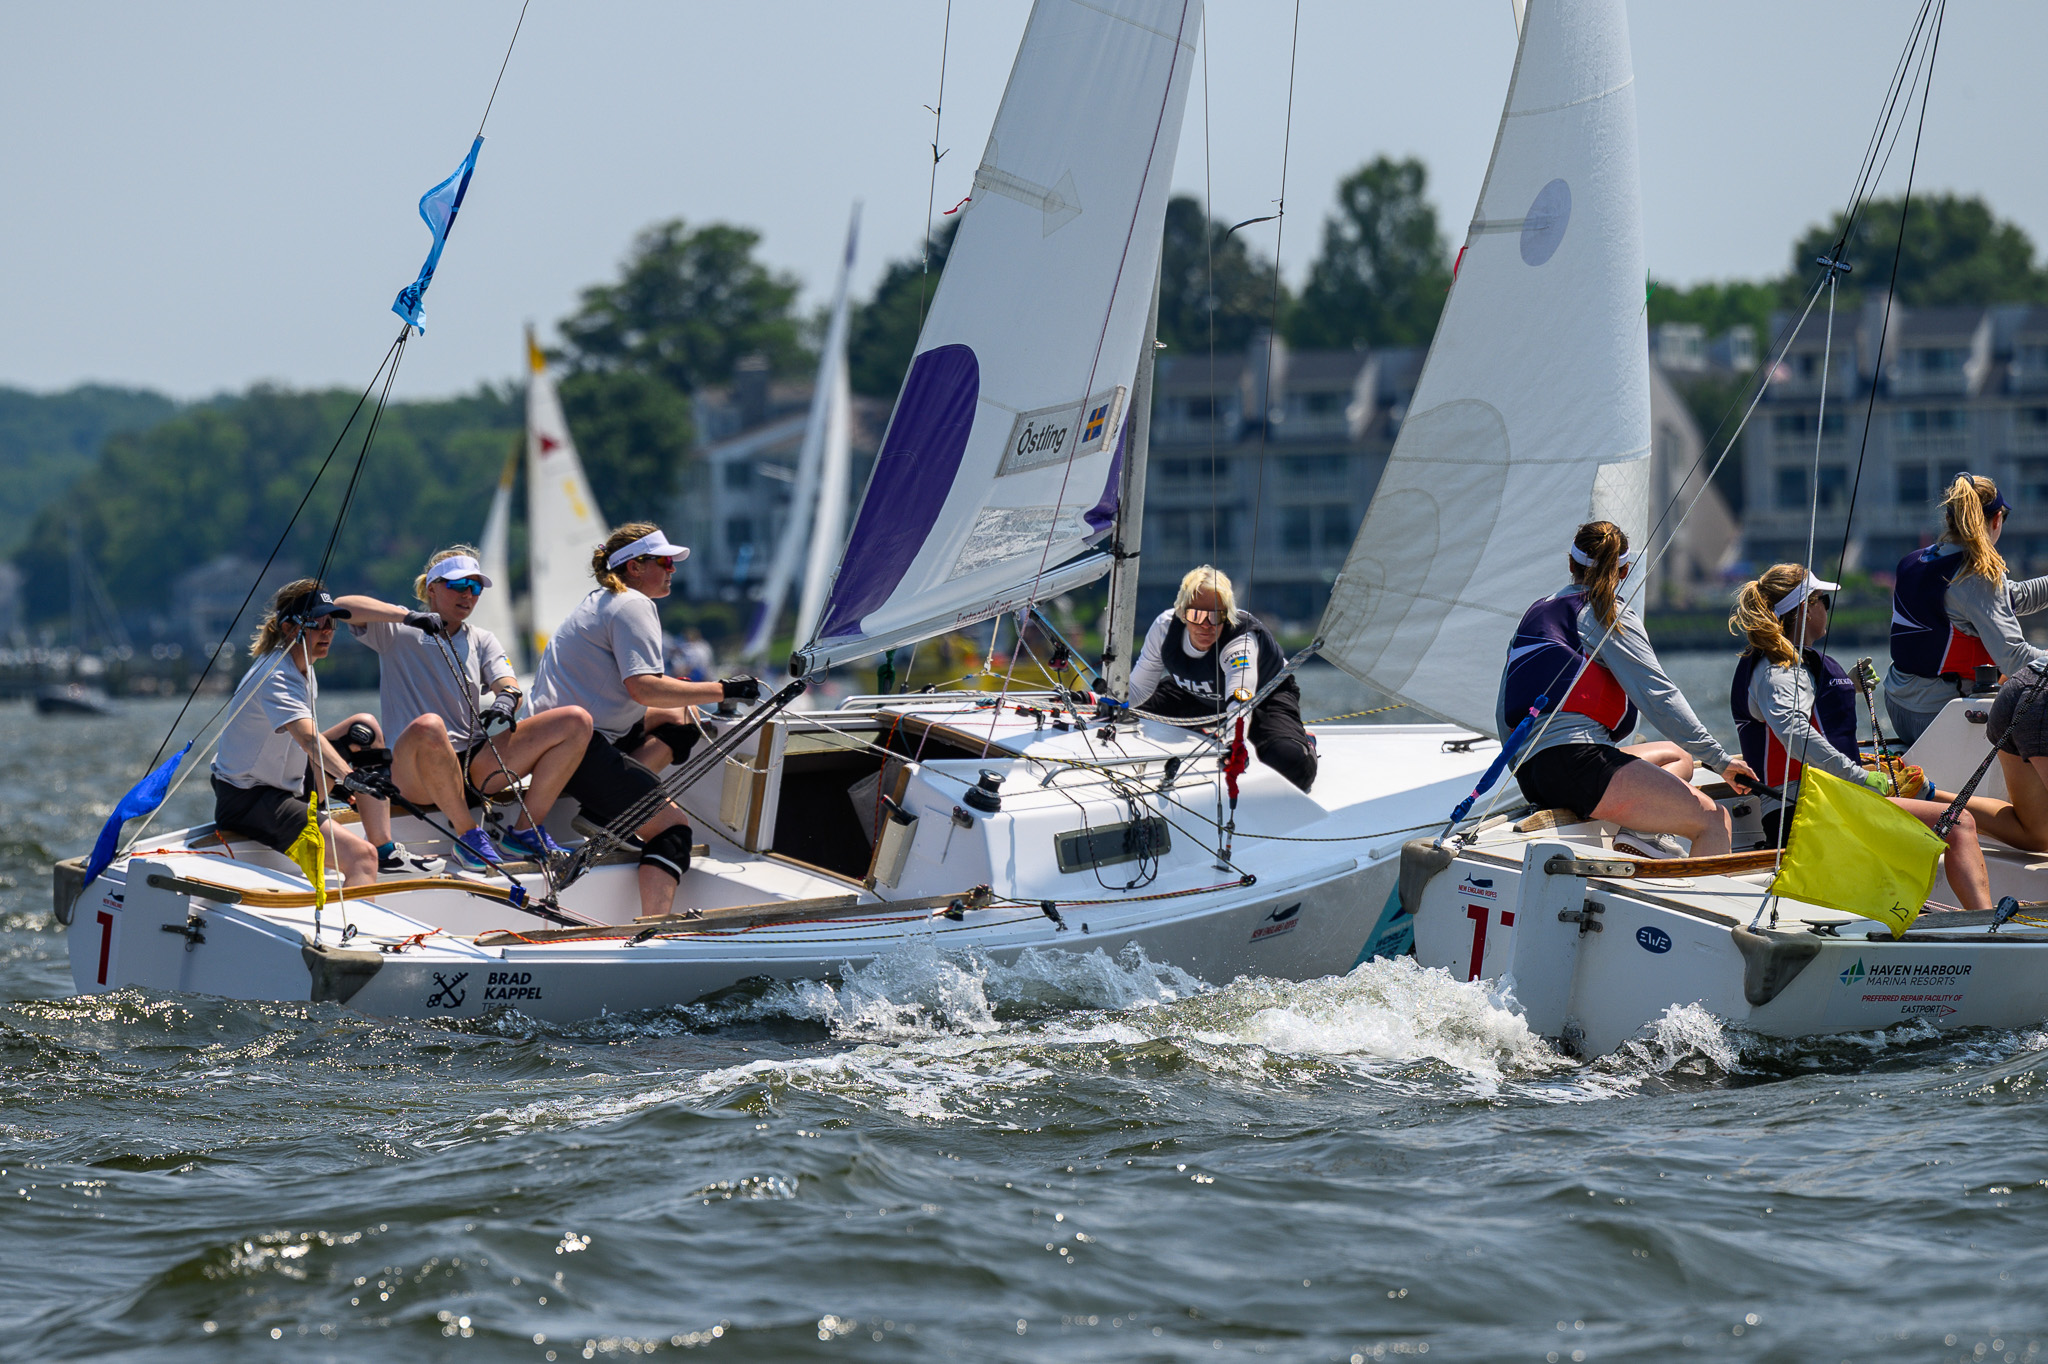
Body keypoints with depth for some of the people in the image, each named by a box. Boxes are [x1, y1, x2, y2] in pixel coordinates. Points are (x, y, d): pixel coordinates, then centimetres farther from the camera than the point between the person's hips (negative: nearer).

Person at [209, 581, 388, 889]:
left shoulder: (303, 667, 8)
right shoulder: (275, 677, -23)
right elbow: (308, 737, -41)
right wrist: (350, 777, -55)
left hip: (288, 787, 10)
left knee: (365, 725, 6)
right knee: (361, 856, -25)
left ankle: (384, 846, 2)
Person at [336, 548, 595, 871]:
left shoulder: (482, 640, 21)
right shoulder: (398, 633, 8)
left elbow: (507, 683, 3)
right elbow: (344, 607, -8)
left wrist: (507, 699, -22)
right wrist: (408, 616, -19)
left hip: (473, 767, 5)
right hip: (415, 773, -5)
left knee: (577, 722, -10)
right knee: (428, 726, -43)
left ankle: (525, 831, -7)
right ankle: (467, 836, -26)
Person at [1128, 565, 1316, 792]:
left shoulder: (1242, 640, -42)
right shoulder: (1164, 628, -26)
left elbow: (1239, 701, -60)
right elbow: (1137, 689, -11)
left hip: (1264, 695, -6)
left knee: (1294, 768, -33)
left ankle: (1304, 744, 6)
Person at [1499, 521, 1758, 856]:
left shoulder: (1533, 614, 24)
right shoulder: (1609, 613, 2)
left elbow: (1503, 715, 27)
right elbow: (1656, 692, -6)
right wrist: (1718, 758, -4)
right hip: (1577, 760, -8)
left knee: (1678, 757, 27)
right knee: (1713, 820, -8)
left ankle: (1640, 830, -2)